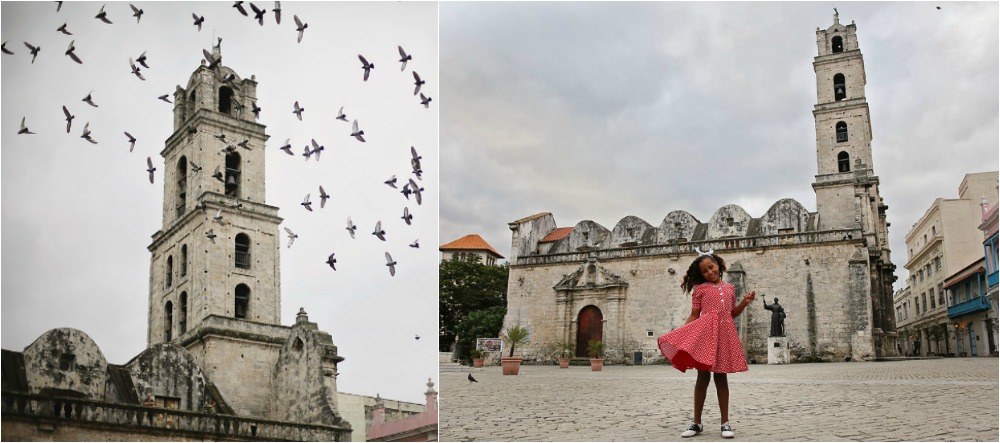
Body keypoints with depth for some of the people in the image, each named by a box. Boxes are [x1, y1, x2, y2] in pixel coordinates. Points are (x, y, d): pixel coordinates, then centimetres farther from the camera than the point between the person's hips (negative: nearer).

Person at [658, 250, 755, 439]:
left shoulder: (729, 288, 16)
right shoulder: (700, 289, 7)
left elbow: (732, 313, 21)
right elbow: (694, 315, 5)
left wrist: (745, 303, 5)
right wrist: (680, 334, -4)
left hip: (725, 334, 2)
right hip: (705, 332, -2)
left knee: (721, 377, 5)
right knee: (703, 376, 0)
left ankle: (725, 423, 9)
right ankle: (697, 423, 8)